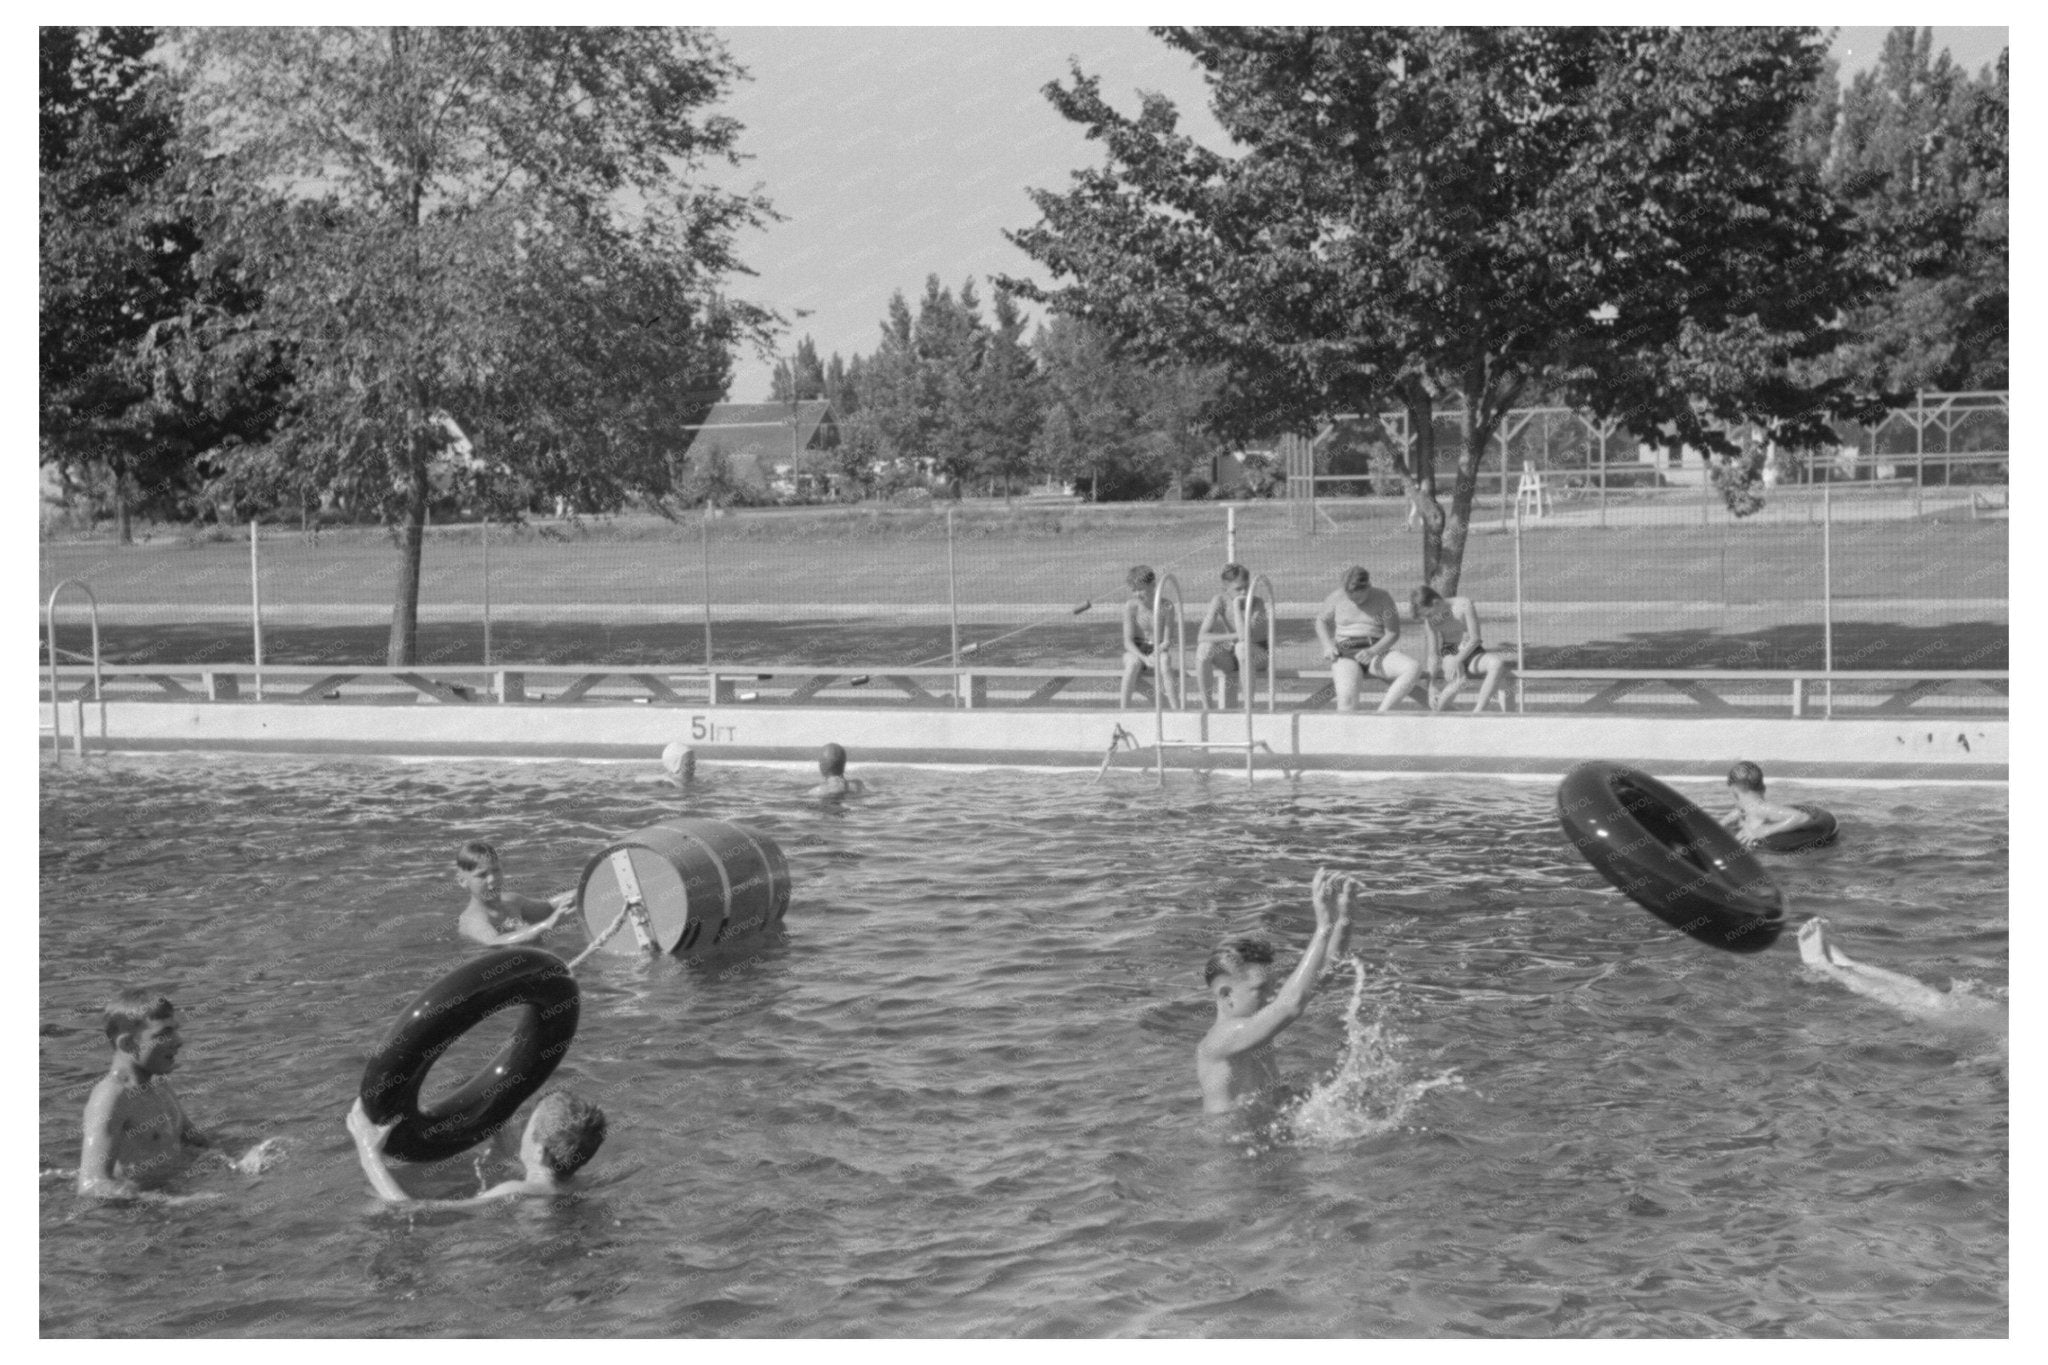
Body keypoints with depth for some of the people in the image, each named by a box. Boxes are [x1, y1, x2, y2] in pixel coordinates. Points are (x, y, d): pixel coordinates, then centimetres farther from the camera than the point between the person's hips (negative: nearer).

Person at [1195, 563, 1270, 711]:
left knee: (1243, 647, -37)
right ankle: (1206, 706, -19)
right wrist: (1234, 636, -28)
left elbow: (1245, 636, -34)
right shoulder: (1219, 600, -11)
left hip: (1258, 656, -2)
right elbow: (1202, 636, -20)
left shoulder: (1257, 604, -18)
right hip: (1228, 659, 2)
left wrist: (1237, 606, -30)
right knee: (1204, 648, -28)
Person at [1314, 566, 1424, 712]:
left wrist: (1371, 652, -21)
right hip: (1346, 655, -1)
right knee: (1347, 698, -33)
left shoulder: (1383, 597, -2)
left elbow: (1393, 633, -4)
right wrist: (1328, 645, -3)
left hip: (1377, 652, 1)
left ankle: (1384, 708, -30)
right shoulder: (1338, 597, 1)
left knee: (1414, 669, -28)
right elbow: (1321, 621, 16)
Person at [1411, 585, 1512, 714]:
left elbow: (1475, 639, -14)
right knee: (1459, 680, -36)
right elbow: (1433, 654, -4)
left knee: (1498, 663, -34)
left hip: (1471, 652, 0)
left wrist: (1457, 660, -21)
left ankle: (1478, 710, -31)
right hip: (1450, 655, 0)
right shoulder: (1430, 620, -5)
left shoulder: (1464, 605, -15)